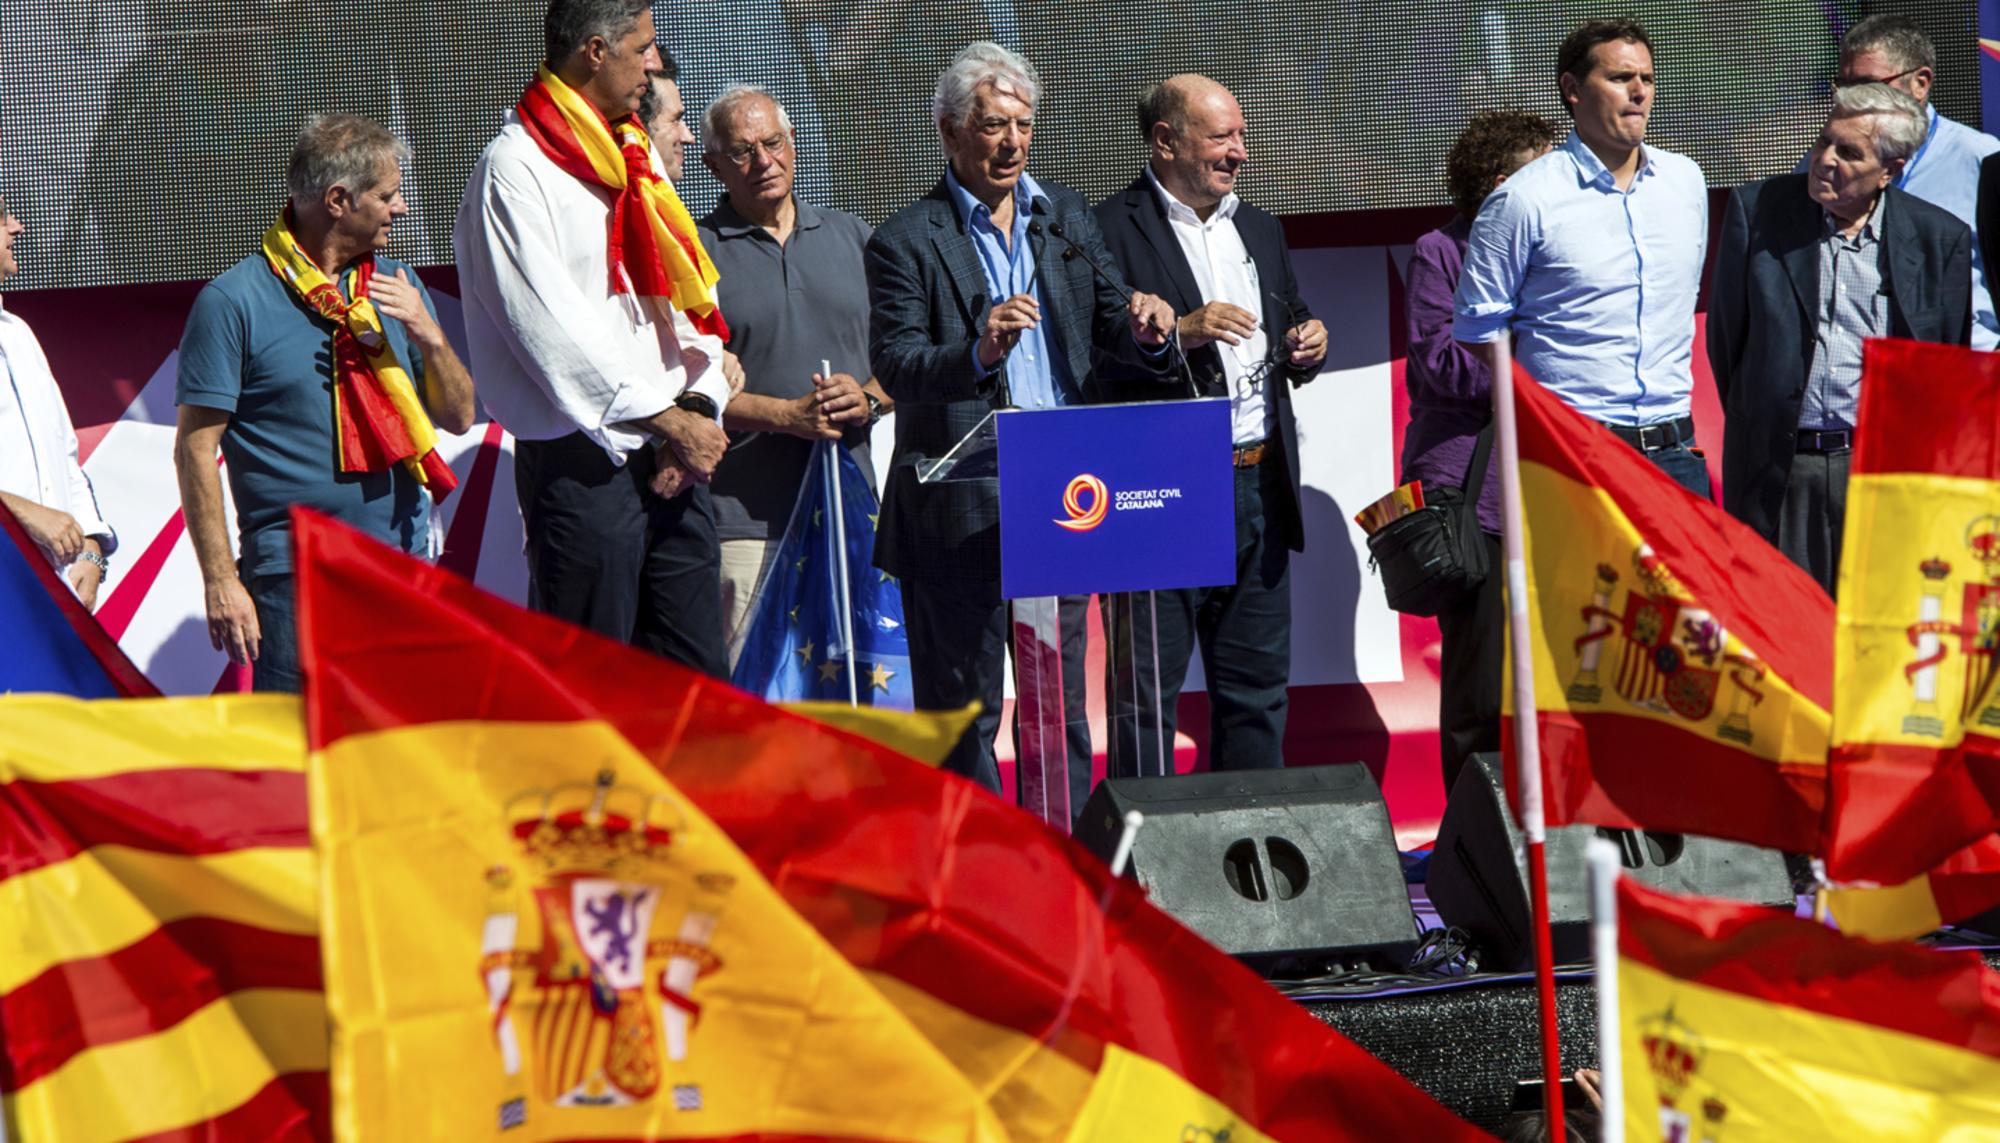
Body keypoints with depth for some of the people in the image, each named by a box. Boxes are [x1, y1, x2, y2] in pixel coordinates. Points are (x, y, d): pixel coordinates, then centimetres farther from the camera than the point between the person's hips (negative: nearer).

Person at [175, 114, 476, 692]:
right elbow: (195, 448, -6)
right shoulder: (232, 302, -5)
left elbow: (458, 417, 16)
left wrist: (429, 337, -3)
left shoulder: (396, 286, 13)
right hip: (296, 579, -5)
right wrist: (220, 579, -12)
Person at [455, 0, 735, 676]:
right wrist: (670, 418, -13)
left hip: (673, 459, 8)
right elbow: (554, 331, -15)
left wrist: (698, 408, -3)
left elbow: (683, 298, 14)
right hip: (584, 462, -8)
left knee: (698, 666, 6)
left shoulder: (635, 156, 18)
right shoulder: (516, 167, -8)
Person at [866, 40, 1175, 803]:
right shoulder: (908, 241, -5)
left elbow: (1106, 323, 11)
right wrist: (979, 353, -33)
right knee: (962, 712, 0)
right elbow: (894, 366, -15)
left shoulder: (1067, 215, 11)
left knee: (1061, 704, 11)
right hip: (961, 506, -5)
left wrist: (1141, 328, -13)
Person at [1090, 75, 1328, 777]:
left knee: (1257, 687, 10)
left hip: (1259, 491, 7)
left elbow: (1288, 336, 27)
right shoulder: (1109, 232, -6)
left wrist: (1306, 346, 5)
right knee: (1145, 691, -2)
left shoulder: (1259, 231, 18)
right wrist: (1179, 333, -23)